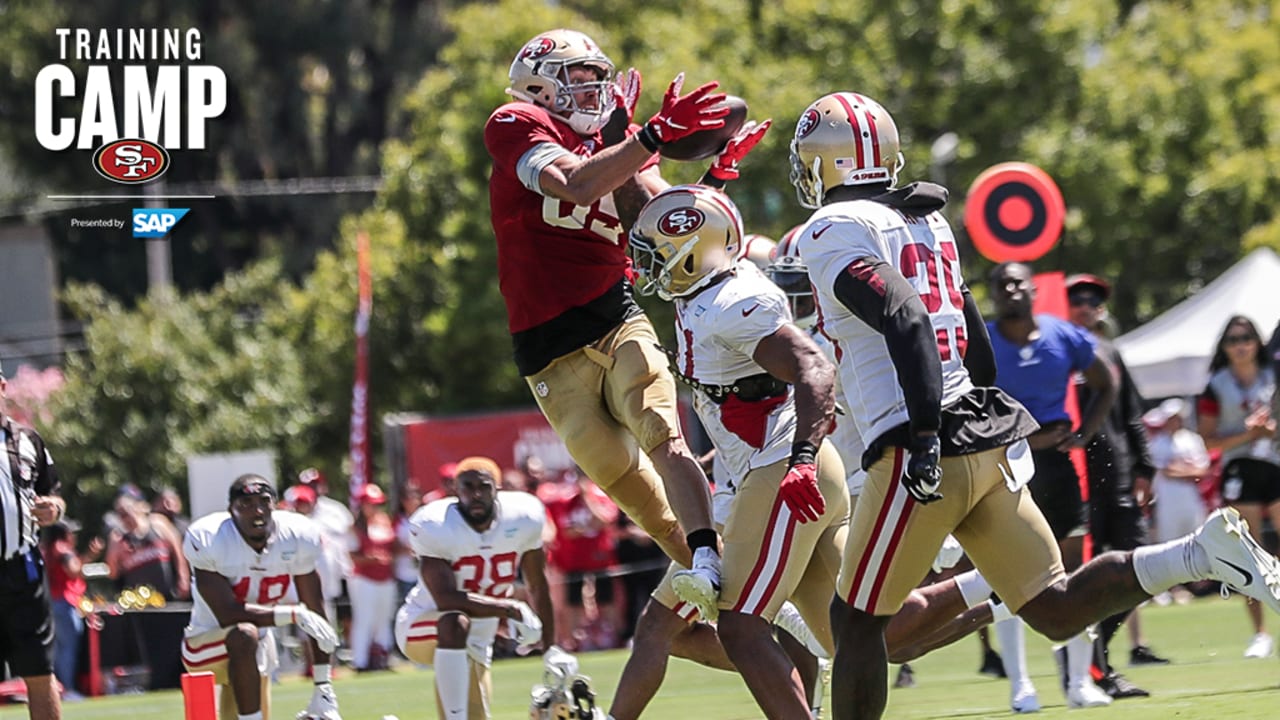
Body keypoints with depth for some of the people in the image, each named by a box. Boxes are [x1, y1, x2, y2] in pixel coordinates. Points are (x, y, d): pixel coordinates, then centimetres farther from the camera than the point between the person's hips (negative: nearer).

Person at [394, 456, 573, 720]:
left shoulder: (522, 518, -10)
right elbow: (446, 600, -31)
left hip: (475, 643, 6)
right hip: (421, 627, -6)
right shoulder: (435, 527, -23)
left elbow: (537, 587, 3)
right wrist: (509, 610, -32)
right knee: (456, 622, -39)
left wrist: (550, 648, 8)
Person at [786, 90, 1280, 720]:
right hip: (988, 442, 8)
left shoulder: (833, 232, -7)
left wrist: (922, 436, -26)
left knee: (856, 619, 5)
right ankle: (1199, 554, -14)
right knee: (1055, 610, 4)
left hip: (930, 450, -8)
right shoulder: (924, 222, 19)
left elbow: (903, 319, -21)